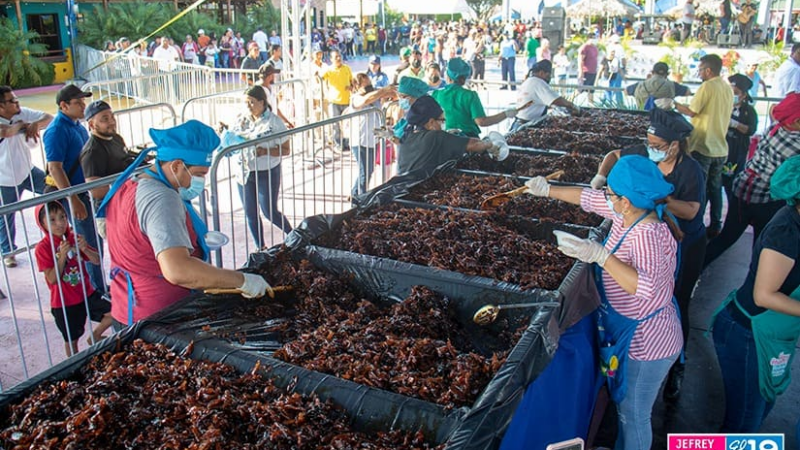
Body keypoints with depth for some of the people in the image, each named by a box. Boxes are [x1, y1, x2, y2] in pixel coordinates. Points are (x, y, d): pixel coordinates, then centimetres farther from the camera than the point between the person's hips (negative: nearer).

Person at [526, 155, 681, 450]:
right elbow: (588, 198, 10)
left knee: (634, 414, 12)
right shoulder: (628, 214, -5)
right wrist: (547, 190, 16)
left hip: (646, 342, -10)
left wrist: (599, 255, -49)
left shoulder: (647, 234, -32)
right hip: (631, 333, 10)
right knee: (626, 403, 29)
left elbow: (646, 287, -44)